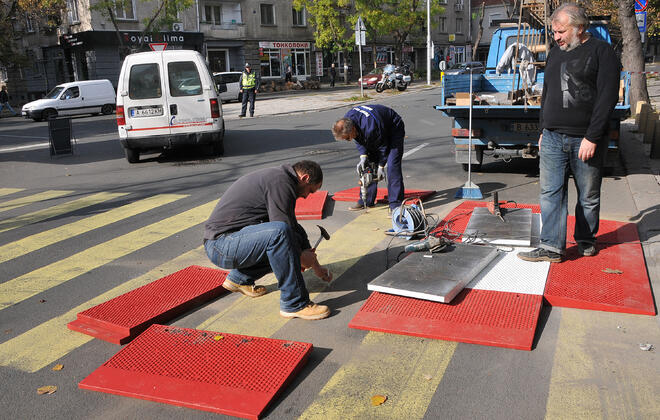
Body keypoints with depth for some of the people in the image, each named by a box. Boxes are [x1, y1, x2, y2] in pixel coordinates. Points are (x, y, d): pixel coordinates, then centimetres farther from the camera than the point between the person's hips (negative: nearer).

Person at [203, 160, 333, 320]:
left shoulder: (274, 176, 18)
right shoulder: (281, 181, -14)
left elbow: (294, 226, 25)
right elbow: (282, 232, -19)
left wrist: (316, 266, 29)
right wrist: (302, 257, 0)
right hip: (221, 245, -10)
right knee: (279, 233, -31)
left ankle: (240, 279, 24)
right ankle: (294, 304, -21)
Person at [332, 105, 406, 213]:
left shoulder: (371, 126, -42)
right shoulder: (347, 120, -18)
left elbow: (383, 147, -26)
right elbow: (359, 141, -2)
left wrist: (381, 166, -16)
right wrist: (363, 156, -16)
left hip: (394, 130, -8)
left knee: (392, 166, -20)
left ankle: (395, 204, -17)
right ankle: (367, 201, 11)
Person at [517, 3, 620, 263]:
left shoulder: (601, 52, -4)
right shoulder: (555, 53, 15)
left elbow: (608, 97, -10)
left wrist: (592, 137, -16)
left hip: (586, 141, -5)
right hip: (553, 139, 5)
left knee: (589, 196, 8)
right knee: (550, 193, 0)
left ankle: (585, 240, 26)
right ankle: (551, 247, 4)